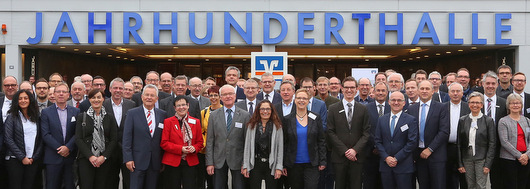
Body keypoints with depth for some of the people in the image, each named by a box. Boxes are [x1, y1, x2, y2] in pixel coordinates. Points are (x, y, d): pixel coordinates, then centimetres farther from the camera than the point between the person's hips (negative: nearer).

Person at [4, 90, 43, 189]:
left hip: (33, 161, 3)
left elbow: (40, 139, 9)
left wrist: (34, 157, -2)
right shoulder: (12, 117, 1)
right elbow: (8, 139, -6)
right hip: (15, 159, -3)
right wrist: (22, 157, -10)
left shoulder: (36, 117, 11)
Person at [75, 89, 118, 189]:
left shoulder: (109, 118, 7)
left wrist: (104, 156, -9)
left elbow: (114, 140, 3)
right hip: (86, 159, -1)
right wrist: (90, 156, -10)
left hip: (105, 160, 1)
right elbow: (78, 139, 1)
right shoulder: (82, 117, 7)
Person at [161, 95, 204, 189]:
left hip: (190, 163, 2)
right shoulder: (168, 122, 2)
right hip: (172, 163, -2)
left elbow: (200, 142, 12)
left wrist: (194, 148, -10)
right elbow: (164, 143, -3)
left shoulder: (196, 122, 9)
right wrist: (180, 149, -13)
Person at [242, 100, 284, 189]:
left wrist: (279, 167, -7)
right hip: (255, 164, 1)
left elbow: (280, 148, -1)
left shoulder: (277, 127, 2)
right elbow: (247, 147, 4)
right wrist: (245, 166, 0)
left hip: (271, 165, -1)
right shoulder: (251, 126, 5)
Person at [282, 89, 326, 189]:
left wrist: (322, 161, -1)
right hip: (293, 165, 1)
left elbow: (321, 141, 6)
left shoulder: (315, 118, 4)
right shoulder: (288, 120, 4)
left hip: (311, 164, -1)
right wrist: (283, 165, 2)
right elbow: (284, 143, 5)